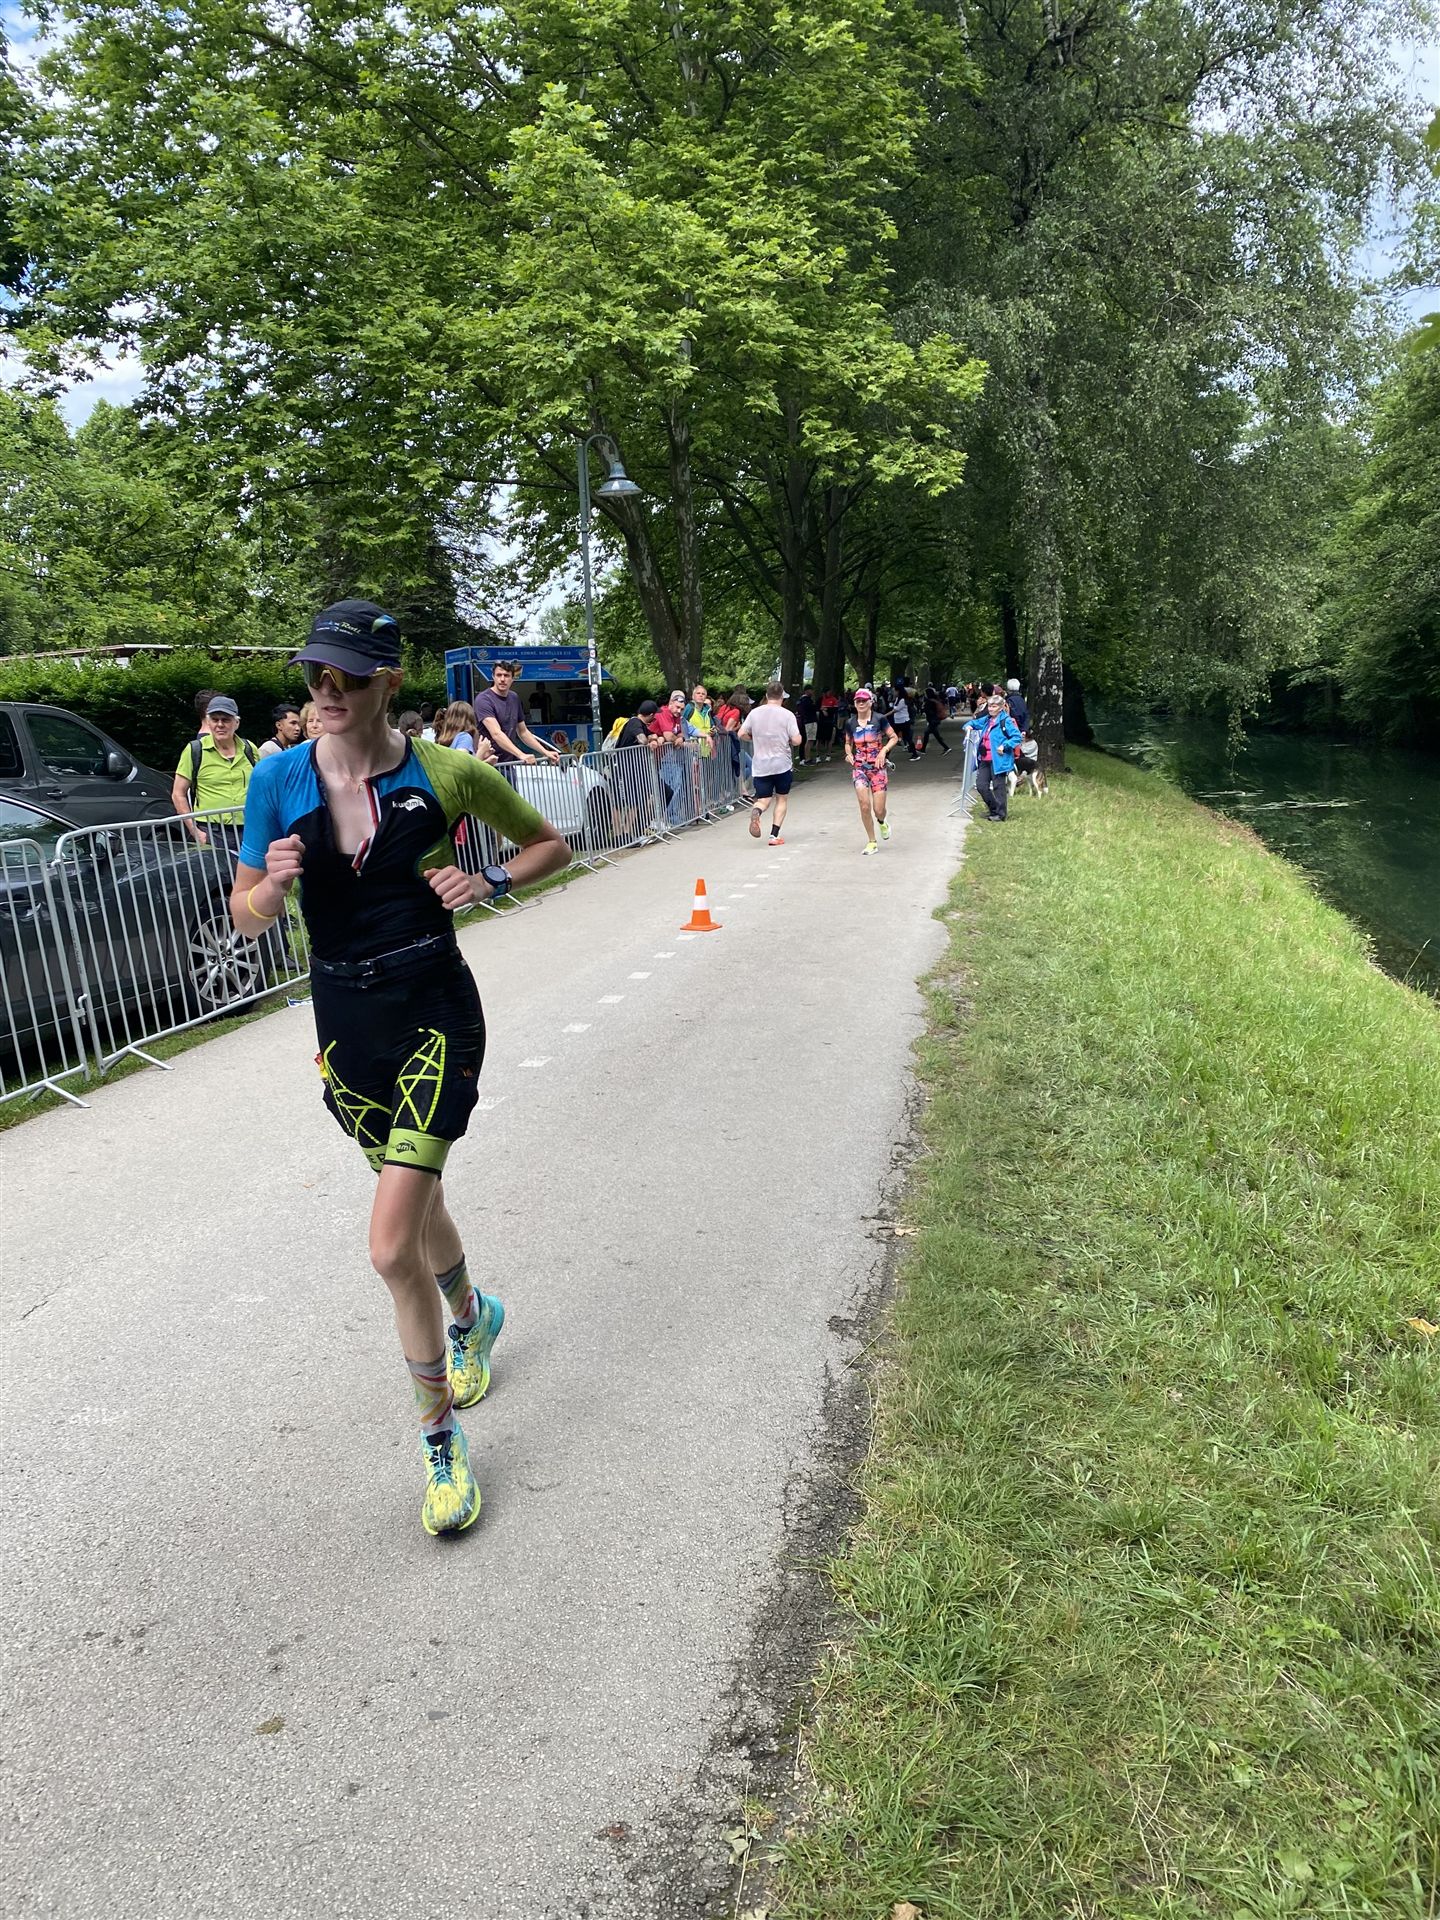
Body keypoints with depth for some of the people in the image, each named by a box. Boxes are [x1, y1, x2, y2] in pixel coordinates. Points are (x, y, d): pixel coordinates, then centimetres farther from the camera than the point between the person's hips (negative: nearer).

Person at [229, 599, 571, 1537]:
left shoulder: (446, 772, -10)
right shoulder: (280, 778, -3)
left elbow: (552, 844, 5)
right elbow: (247, 919, 3)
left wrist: (489, 882, -13)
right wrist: (271, 887, -20)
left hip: (434, 1011, -4)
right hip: (344, 1017, 4)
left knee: (393, 1246, -10)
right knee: (419, 1201, 22)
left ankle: (441, 1440, 12)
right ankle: (472, 1315, 54)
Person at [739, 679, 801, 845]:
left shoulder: (754, 712, 1)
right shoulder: (787, 715, -8)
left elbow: (742, 734, 5)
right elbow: (797, 741, -12)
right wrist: (799, 737, 11)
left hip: (761, 766, 2)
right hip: (782, 764, -2)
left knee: (763, 799, 9)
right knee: (782, 799, 14)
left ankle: (756, 811, -27)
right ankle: (774, 836, 6)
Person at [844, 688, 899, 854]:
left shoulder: (879, 719, -6)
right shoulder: (850, 723, 4)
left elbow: (894, 737, 1)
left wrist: (884, 750, -15)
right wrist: (849, 754, -2)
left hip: (878, 767, -2)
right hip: (859, 768, 2)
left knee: (878, 810, -4)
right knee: (864, 806, -12)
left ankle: (882, 822, 35)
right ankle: (871, 843, 3)